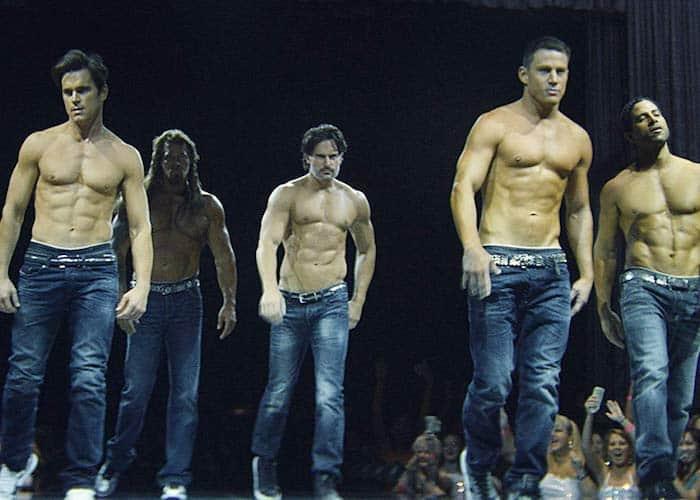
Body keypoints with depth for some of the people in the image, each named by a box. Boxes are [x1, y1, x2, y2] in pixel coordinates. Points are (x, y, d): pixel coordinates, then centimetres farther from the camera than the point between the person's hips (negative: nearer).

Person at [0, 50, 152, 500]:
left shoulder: (125, 156, 8)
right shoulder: (39, 145, 8)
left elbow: (141, 227, 7)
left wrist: (142, 286, -5)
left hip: (97, 270, -1)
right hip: (41, 265, 1)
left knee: (89, 377, -8)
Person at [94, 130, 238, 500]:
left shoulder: (206, 206, 9)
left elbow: (224, 257, 6)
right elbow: (117, 252, 1)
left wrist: (229, 302, -6)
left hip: (186, 301, 1)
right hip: (146, 299, -1)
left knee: (185, 393, -2)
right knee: (136, 389, -2)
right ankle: (115, 464, 18)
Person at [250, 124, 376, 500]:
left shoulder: (355, 201, 11)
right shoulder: (287, 195, 1)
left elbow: (367, 251, 25)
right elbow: (267, 244, -13)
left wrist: (358, 301, 16)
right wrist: (270, 289, -30)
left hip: (332, 304, 1)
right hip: (289, 303, -1)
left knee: (329, 395, -11)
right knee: (278, 393, 7)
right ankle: (264, 464, 30)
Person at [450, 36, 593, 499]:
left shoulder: (577, 139, 16)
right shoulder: (495, 125, 1)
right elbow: (463, 187, -9)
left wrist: (587, 273, 15)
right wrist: (472, 247, -24)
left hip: (552, 270, 4)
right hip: (498, 266, -4)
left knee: (543, 384, -3)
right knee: (493, 382, -6)